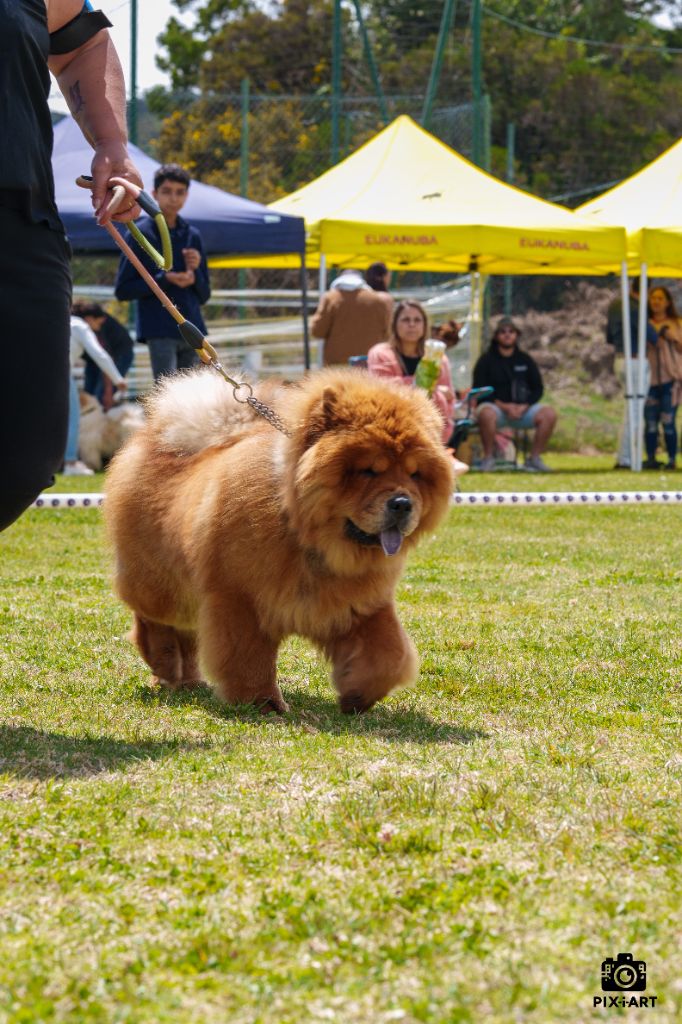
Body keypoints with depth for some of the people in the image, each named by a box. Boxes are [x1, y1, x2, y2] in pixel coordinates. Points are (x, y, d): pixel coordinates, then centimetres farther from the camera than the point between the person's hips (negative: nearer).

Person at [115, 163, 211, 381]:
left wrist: (195, 272, -5)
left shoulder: (192, 236, 14)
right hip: (160, 332, -6)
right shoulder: (141, 234, -1)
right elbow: (122, 290, -4)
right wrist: (165, 279, -15)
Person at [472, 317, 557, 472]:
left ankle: (534, 458, -12)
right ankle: (488, 458, -21)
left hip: (522, 408, 3)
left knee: (549, 414, -23)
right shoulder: (486, 360, 4)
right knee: (486, 414, -39)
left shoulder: (525, 360, 14)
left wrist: (524, 407, -10)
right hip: (495, 406, -3)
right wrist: (504, 406, -17)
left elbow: (537, 389, 11)